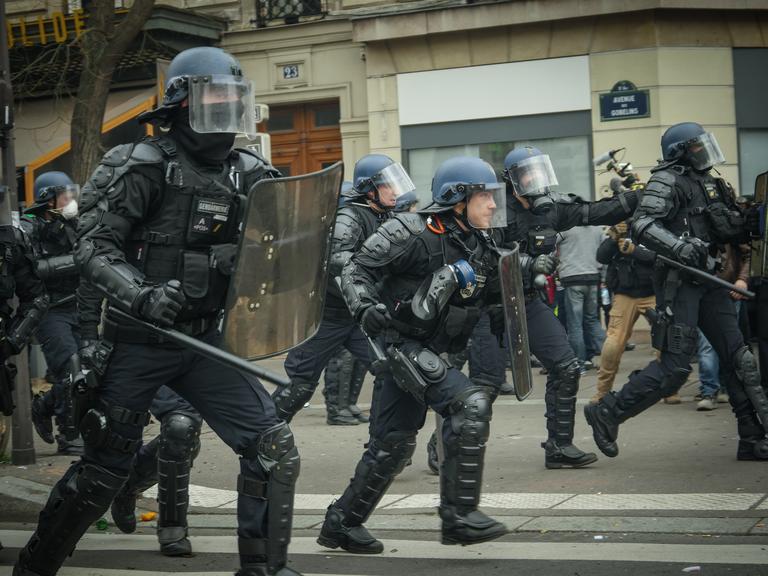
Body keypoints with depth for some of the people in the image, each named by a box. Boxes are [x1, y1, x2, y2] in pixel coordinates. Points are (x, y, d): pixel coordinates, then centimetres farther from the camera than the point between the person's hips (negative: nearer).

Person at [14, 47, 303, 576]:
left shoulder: (248, 174, 6)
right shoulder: (145, 166, -11)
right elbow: (92, 247, -13)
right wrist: (139, 295, -28)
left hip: (205, 342, 5)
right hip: (140, 343, -5)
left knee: (275, 451, -5)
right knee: (105, 468, 6)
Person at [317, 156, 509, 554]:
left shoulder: (482, 247, 8)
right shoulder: (413, 232, -14)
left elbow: (493, 297, 21)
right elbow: (356, 271, -14)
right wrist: (366, 308, -32)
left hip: (433, 352, 9)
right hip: (400, 341, -9)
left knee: (393, 444, 13)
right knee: (470, 404, -23)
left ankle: (341, 523, 27)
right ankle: (458, 515, -19)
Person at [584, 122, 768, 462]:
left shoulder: (710, 184, 19)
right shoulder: (668, 181, -7)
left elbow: (735, 233, 26)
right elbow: (642, 225, -22)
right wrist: (679, 247, -35)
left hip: (709, 282, 9)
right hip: (679, 282, -9)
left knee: (738, 359, 6)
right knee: (674, 367, -11)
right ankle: (606, 414, 1)